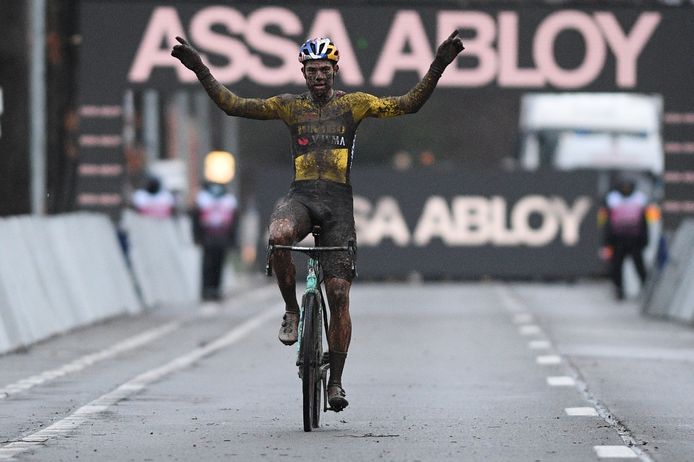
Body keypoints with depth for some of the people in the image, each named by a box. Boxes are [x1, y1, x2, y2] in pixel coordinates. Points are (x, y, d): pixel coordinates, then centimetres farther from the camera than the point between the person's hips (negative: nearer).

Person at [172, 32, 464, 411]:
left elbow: (407, 104, 2)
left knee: (338, 294, -5)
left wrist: (438, 65, -9)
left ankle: (335, 381, 5)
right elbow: (233, 105, 8)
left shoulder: (353, 104, 9)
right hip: (300, 195, 0)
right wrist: (199, 69, -1)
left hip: (338, 199, 0)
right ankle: (291, 311, -13)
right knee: (278, 236, -37)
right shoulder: (289, 106, 11)